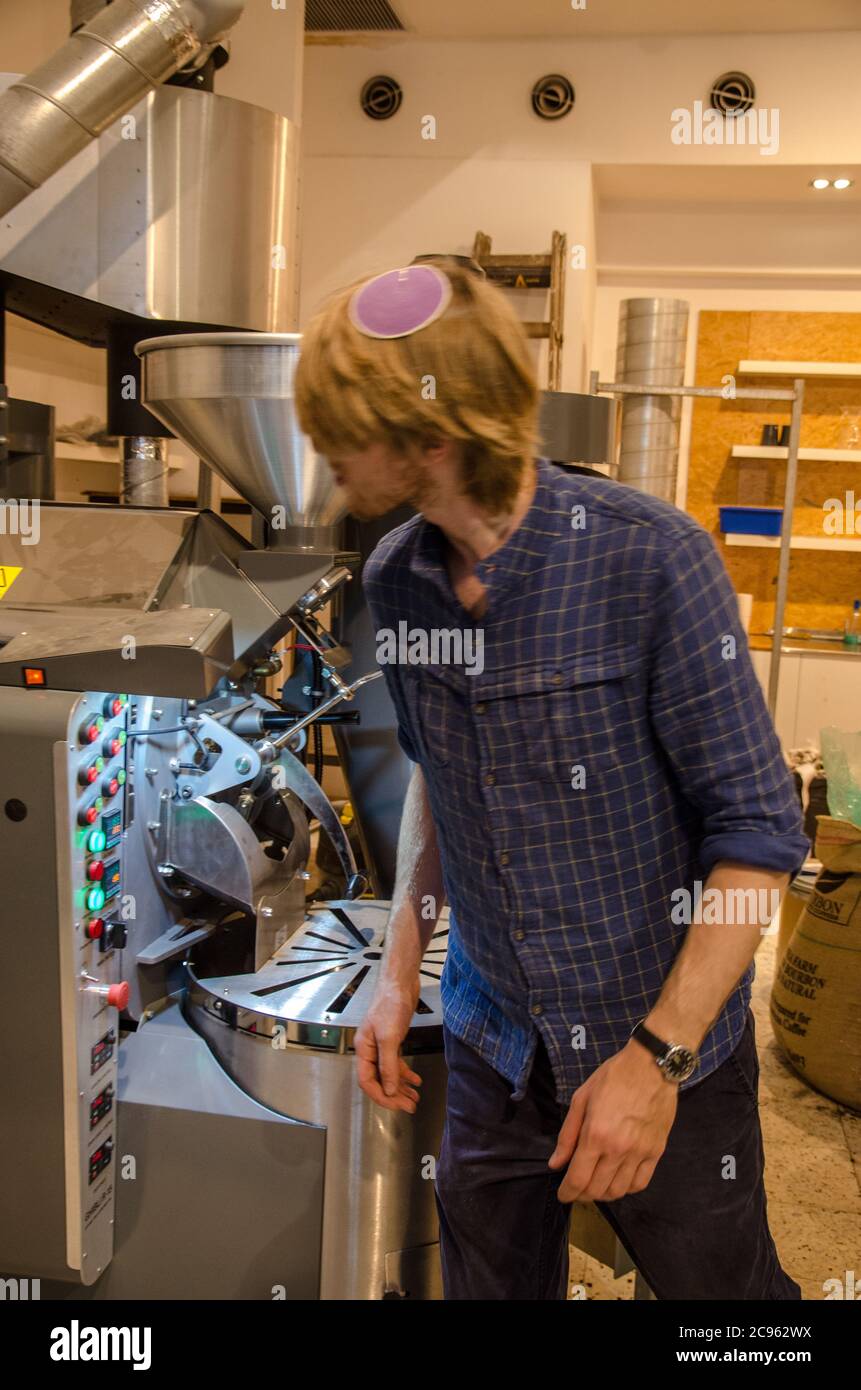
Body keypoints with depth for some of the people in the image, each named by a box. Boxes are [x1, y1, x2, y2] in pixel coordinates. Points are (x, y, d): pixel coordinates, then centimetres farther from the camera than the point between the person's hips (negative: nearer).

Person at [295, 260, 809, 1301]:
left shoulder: (650, 558, -23)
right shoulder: (394, 579, -6)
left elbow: (759, 831, -18)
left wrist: (657, 1057, -20)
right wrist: (399, 971, 2)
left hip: (666, 1053, -4)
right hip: (491, 1051, 5)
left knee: (722, 1286, 18)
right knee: (488, 1284, 20)